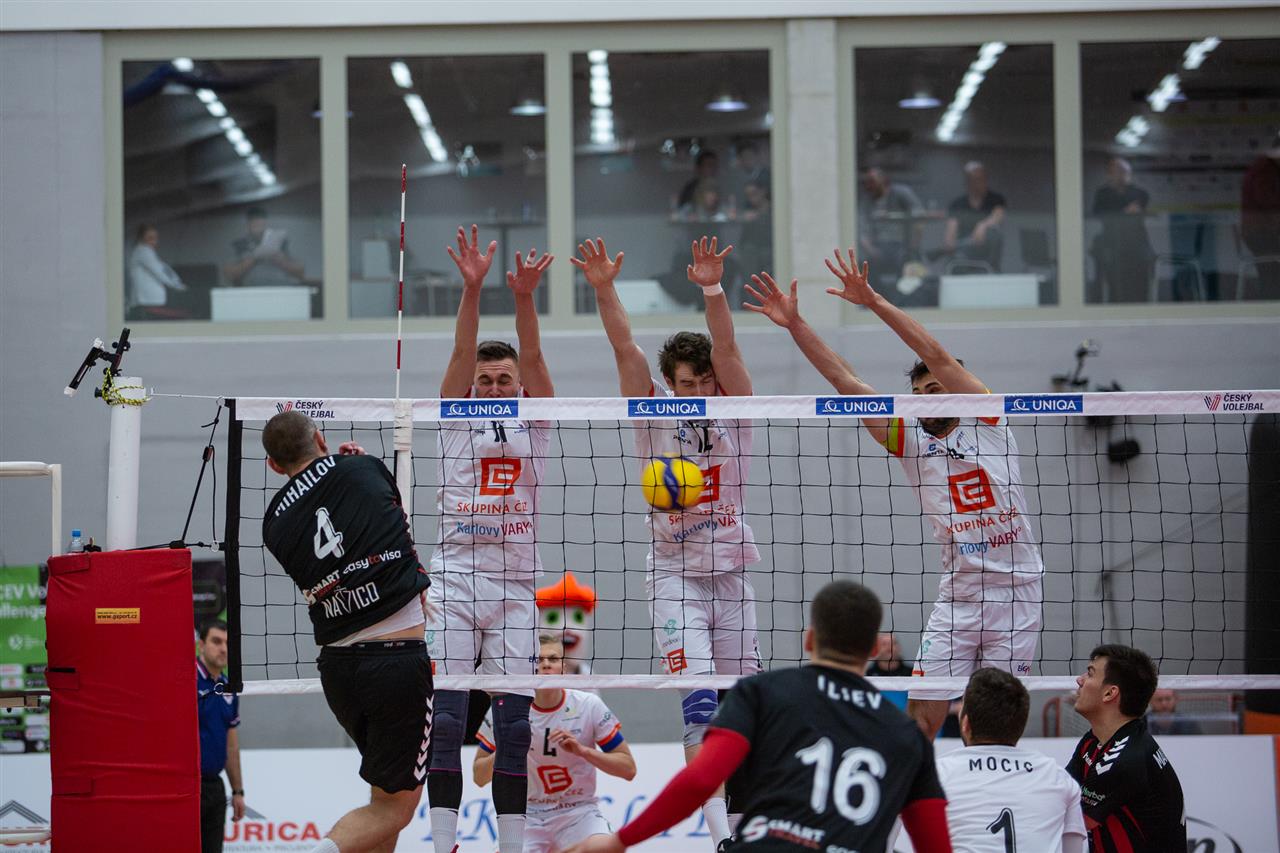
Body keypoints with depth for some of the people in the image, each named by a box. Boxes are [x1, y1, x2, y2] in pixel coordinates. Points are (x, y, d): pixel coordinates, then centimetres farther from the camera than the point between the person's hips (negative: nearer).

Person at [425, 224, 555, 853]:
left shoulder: (534, 424, 11)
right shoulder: (456, 420, 10)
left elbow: (532, 357, -5)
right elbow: (463, 352, -4)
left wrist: (523, 298, -21)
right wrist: (472, 288, -19)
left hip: (515, 587, 1)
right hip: (453, 582, -1)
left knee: (514, 719, 0)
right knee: (445, 714, -6)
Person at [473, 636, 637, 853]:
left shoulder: (589, 705, -7)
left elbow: (628, 769, -5)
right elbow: (479, 778, 1)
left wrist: (582, 751, -20)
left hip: (579, 812, -1)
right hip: (527, 816, 1)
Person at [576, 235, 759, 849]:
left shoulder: (734, 417, 3)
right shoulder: (653, 420, 1)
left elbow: (726, 349, -14)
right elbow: (624, 347, -11)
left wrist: (712, 291, -29)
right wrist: (603, 290, -25)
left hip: (733, 573, 2)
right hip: (674, 574, -2)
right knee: (699, 707, -16)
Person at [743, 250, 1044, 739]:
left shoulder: (986, 422, 1)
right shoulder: (910, 441, 8)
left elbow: (936, 355, -10)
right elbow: (843, 380, 4)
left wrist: (874, 302, -15)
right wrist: (795, 325, -3)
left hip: (1017, 593, -2)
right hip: (957, 601, 2)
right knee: (921, 716, -6)